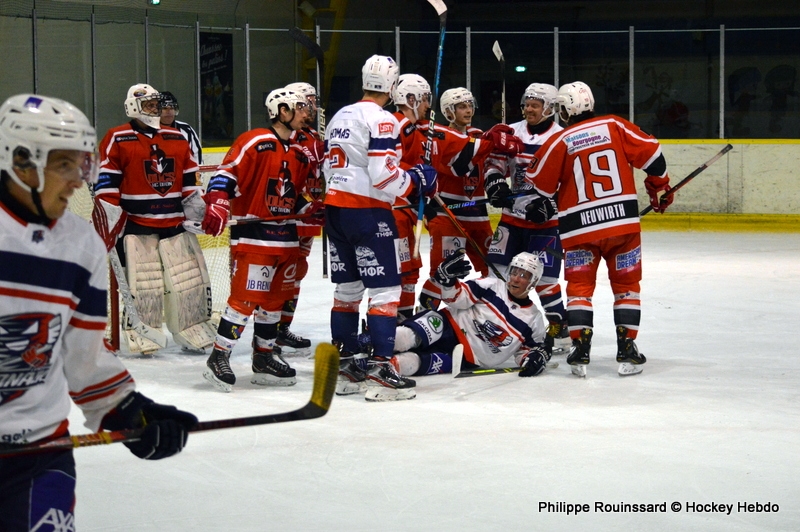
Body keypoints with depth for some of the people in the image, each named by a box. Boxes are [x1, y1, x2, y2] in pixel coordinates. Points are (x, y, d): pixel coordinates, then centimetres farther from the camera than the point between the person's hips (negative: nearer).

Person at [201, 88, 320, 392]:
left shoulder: (301, 155, 15)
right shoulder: (254, 142, -10)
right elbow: (225, 174, -15)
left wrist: (312, 208, 7)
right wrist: (217, 205, -27)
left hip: (286, 237, 8)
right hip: (253, 234, -8)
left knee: (276, 297, 13)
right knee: (246, 296, -12)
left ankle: (265, 358, 24)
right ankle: (219, 358, -5)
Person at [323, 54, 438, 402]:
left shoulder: (340, 117, 14)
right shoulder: (382, 120, -12)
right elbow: (384, 176, -19)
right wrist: (418, 179, -5)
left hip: (335, 208, 9)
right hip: (367, 212, -9)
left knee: (347, 288, 14)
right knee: (385, 289, -6)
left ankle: (345, 365, 18)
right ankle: (380, 370, -12)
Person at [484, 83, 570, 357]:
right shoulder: (512, 133, 6)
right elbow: (495, 164, 14)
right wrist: (496, 184, -6)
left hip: (545, 221, -5)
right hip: (513, 215, 6)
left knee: (544, 276, -9)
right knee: (498, 270, 4)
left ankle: (560, 331, 3)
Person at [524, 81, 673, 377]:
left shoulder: (559, 142, -1)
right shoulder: (615, 127, 2)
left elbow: (538, 184, 5)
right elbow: (652, 155, 3)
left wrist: (542, 208, 25)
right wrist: (660, 188, 20)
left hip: (579, 228, -1)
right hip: (623, 221, 1)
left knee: (579, 287, 10)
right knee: (626, 285, 12)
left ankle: (580, 350, 0)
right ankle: (626, 350, 7)